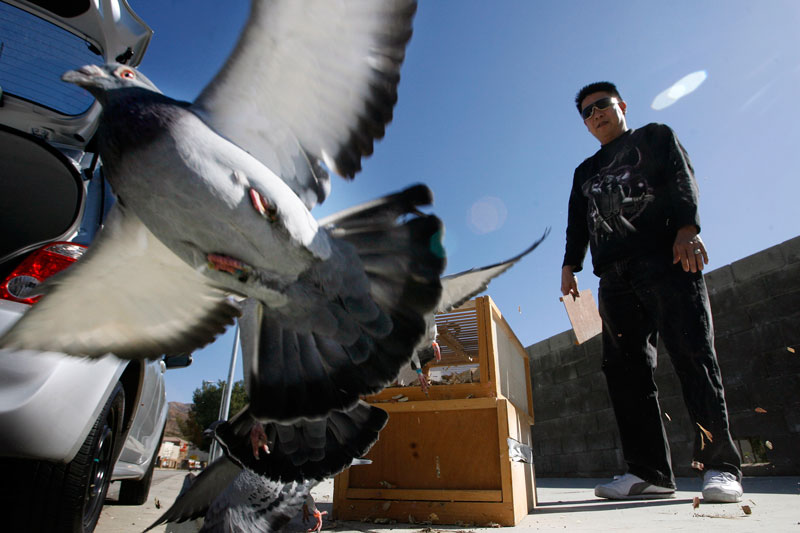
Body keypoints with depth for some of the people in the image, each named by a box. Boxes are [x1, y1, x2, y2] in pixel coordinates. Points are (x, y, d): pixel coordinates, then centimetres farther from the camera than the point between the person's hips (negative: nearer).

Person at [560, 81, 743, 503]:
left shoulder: (655, 137, 19)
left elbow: (682, 180, 2)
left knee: (692, 355, -11)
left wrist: (687, 228, -16)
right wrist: (570, 264, 6)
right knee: (625, 369, -5)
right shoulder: (586, 172, 30)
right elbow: (577, 223, 21)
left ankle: (721, 466, -3)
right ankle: (650, 472, -2)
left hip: (666, 261, -4)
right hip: (615, 277, 5)